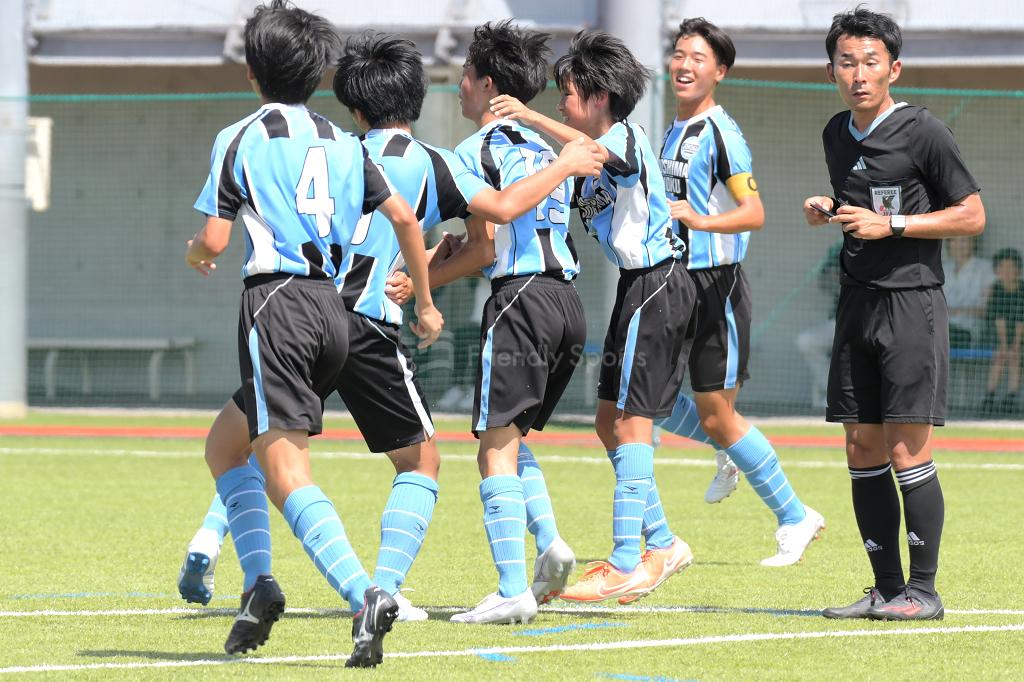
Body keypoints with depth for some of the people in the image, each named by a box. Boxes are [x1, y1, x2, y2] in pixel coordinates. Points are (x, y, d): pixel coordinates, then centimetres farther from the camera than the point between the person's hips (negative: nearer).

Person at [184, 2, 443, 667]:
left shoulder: (240, 140, 1)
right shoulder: (342, 143, 15)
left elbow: (214, 241, -3)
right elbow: (403, 215, 10)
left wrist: (194, 254, 21)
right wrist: (425, 302, 19)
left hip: (277, 305, -6)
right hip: (334, 310, 7)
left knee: (286, 474, -13)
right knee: (226, 442, 21)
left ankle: (367, 595, -31)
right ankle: (259, 581, 7)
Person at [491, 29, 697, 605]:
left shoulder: (627, 137, -13)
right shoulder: (601, 153, 16)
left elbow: (593, 152, -37)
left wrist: (533, 119, -46)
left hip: (656, 286, -10)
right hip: (639, 286, 10)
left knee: (631, 422, -10)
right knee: (611, 423, 13)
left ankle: (626, 567, -10)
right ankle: (662, 545, 20)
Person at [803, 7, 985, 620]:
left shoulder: (924, 132, -9)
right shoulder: (837, 135, 13)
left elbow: (972, 217, -8)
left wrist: (890, 224, -14)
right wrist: (827, 211, 8)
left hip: (912, 304, -7)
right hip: (858, 305, 7)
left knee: (907, 452, -10)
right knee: (863, 450, 6)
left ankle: (924, 589, -2)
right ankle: (886, 587, 13)